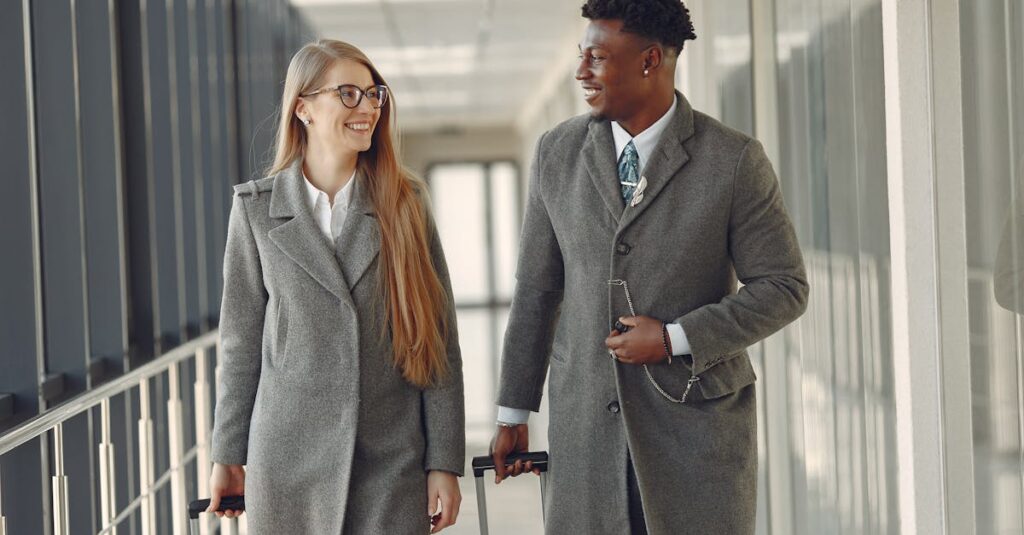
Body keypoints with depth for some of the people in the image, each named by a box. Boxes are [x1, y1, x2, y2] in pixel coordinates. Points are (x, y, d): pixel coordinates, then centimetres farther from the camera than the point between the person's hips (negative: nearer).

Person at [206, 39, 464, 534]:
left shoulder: (405, 204, 3)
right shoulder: (257, 208, 3)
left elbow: (439, 341, 2)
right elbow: (241, 341, 7)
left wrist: (444, 462, -2)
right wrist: (228, 457, 8)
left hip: (391, 462, 0)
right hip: (289, 458, 0)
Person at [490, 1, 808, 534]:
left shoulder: (735, 160, -7)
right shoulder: (557, 152, 4)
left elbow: (785, 288, -4)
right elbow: (536, 288, 10)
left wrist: (674, 340, -14)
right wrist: (512, 413, 11)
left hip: (697, 424, -2)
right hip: (585, 425, 3)